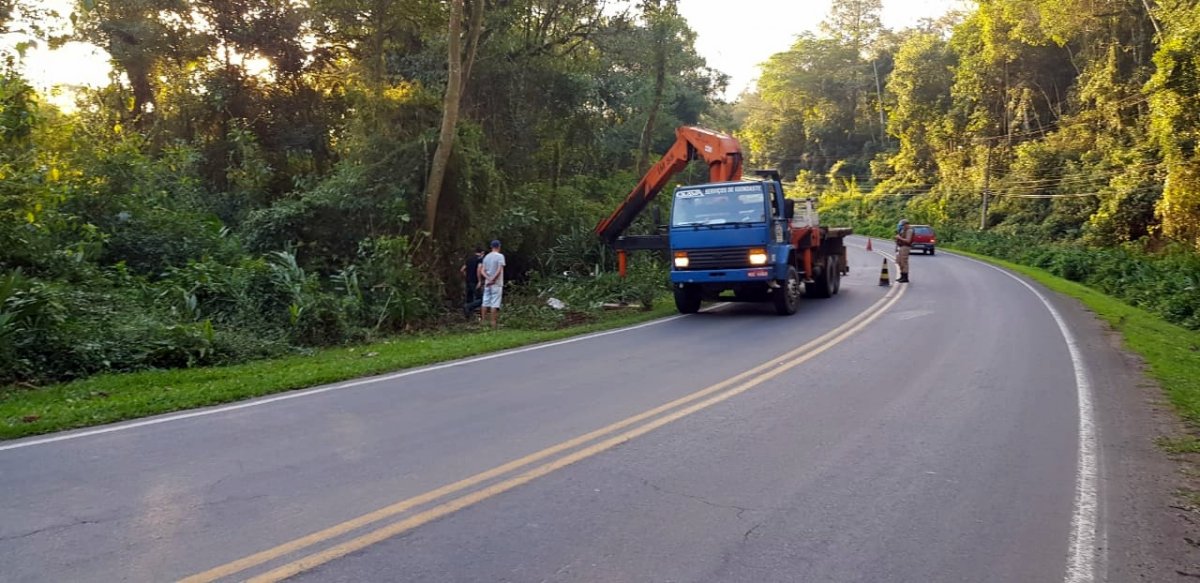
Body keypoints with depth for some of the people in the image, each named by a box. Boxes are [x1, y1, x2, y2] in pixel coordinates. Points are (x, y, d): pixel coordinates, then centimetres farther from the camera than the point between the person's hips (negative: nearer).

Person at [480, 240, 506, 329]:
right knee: (495, 304, -5)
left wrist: (488, 278, -8)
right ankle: (493, 323, -7)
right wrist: (493, 280, -14)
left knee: (485, 303, 9)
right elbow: (499, 270, -18)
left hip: (487, 283, 6)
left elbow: (482, 271, 4)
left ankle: (483, 322, 10)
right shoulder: (500, 256, -7)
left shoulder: (486, 256, 11)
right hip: (496, 283, -5)